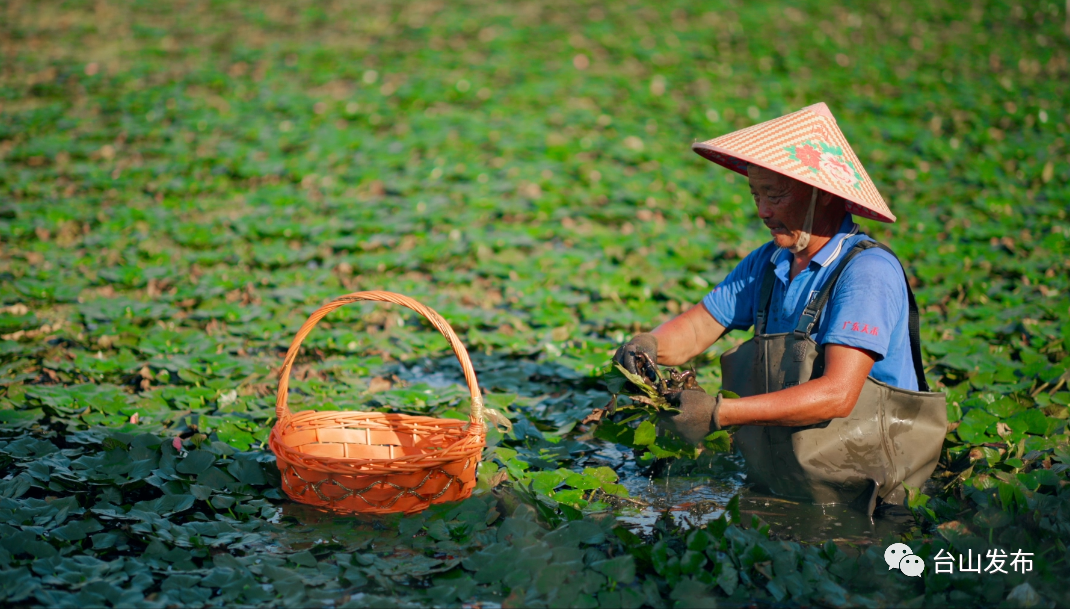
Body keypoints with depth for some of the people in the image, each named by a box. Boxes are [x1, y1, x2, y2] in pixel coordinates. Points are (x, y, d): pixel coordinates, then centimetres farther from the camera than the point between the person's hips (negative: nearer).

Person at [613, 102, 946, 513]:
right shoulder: (767, 264, 9)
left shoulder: (868, 271, -15)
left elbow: (837, 394, -24)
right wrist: (650, 345, -10)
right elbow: (695, 329, 13)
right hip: (777, 488, 7)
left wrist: (720, 413, -28)